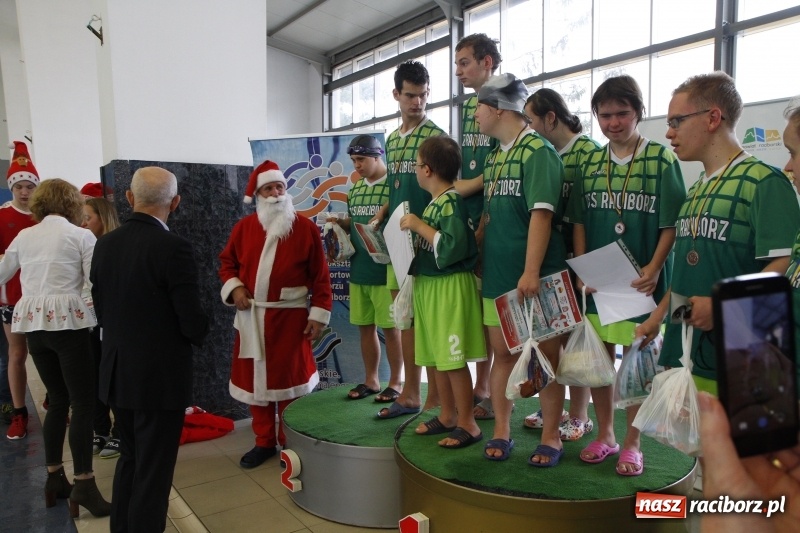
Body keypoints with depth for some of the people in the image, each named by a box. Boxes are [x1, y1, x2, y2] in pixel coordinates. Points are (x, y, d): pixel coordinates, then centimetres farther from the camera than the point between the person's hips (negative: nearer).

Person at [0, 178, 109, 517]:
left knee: (59, 400, 16)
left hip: (33, 323, 6)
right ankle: (84, 485, -5)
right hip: (67, 321, -5)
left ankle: (54, 478, 21)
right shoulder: (81, 236, -2)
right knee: (83, 403, -2)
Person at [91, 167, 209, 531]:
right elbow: (193, 322, -19)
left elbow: (101, 310, 7)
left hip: (117, 372, 7)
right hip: (160, 376, -7)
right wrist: (198, 333, 3)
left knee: (129, 459, 24)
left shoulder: (104, 244, 1)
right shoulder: (174, 247, -20)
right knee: (153, 470, 7)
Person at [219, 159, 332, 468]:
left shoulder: (305, 228, -4)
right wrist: (234, 287, -6)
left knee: (289, 380, 4)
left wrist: (319, 314, -8)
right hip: (251, 318, 4)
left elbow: (320, 276, -4)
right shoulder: (243, 227, 4)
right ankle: (264, 442, 27)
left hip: (290, 317, -3)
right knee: (254, 380, 11)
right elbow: (227, 263, 14)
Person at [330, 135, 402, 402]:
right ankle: (370, 380, 27)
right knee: (365, 327, 13)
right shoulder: (355, 189, 13)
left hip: (386, 270, -7)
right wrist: (340, 223, 2)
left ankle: (395, 383, 18)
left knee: (391, 328, 4)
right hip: (358, 270, 7)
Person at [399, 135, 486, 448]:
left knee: (453, 359, -2)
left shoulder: (452, 202, -15)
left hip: (450, 287, -9)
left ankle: (467, 423, 12)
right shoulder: (434, 202, 12)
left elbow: (452, 247, -25)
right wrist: (413, 229, 6)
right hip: (429, 284, 10)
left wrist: (419, 225, -19)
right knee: (436, 355, 15)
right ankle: (447, 416, 28)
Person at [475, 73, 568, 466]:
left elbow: (541, 213, -19)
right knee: (502, 353, 12)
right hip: (497, 273, 8)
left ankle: (551, 437, 18)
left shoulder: (538, 151, -10)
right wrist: (479, 258, 16)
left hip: (535, 276, -7)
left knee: (546, 354, 5)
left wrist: (531, 271, -25)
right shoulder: (494, 157, 15)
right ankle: (501, 432, 24)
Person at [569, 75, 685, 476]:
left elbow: (672, 224, -6)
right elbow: (579, 222, 8)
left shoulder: (662, 160, -3)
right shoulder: (590, 163, 8)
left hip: (641, 280, -3)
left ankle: (632, 443, 23)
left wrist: (653, 269, -17)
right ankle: (604, 434, 29)